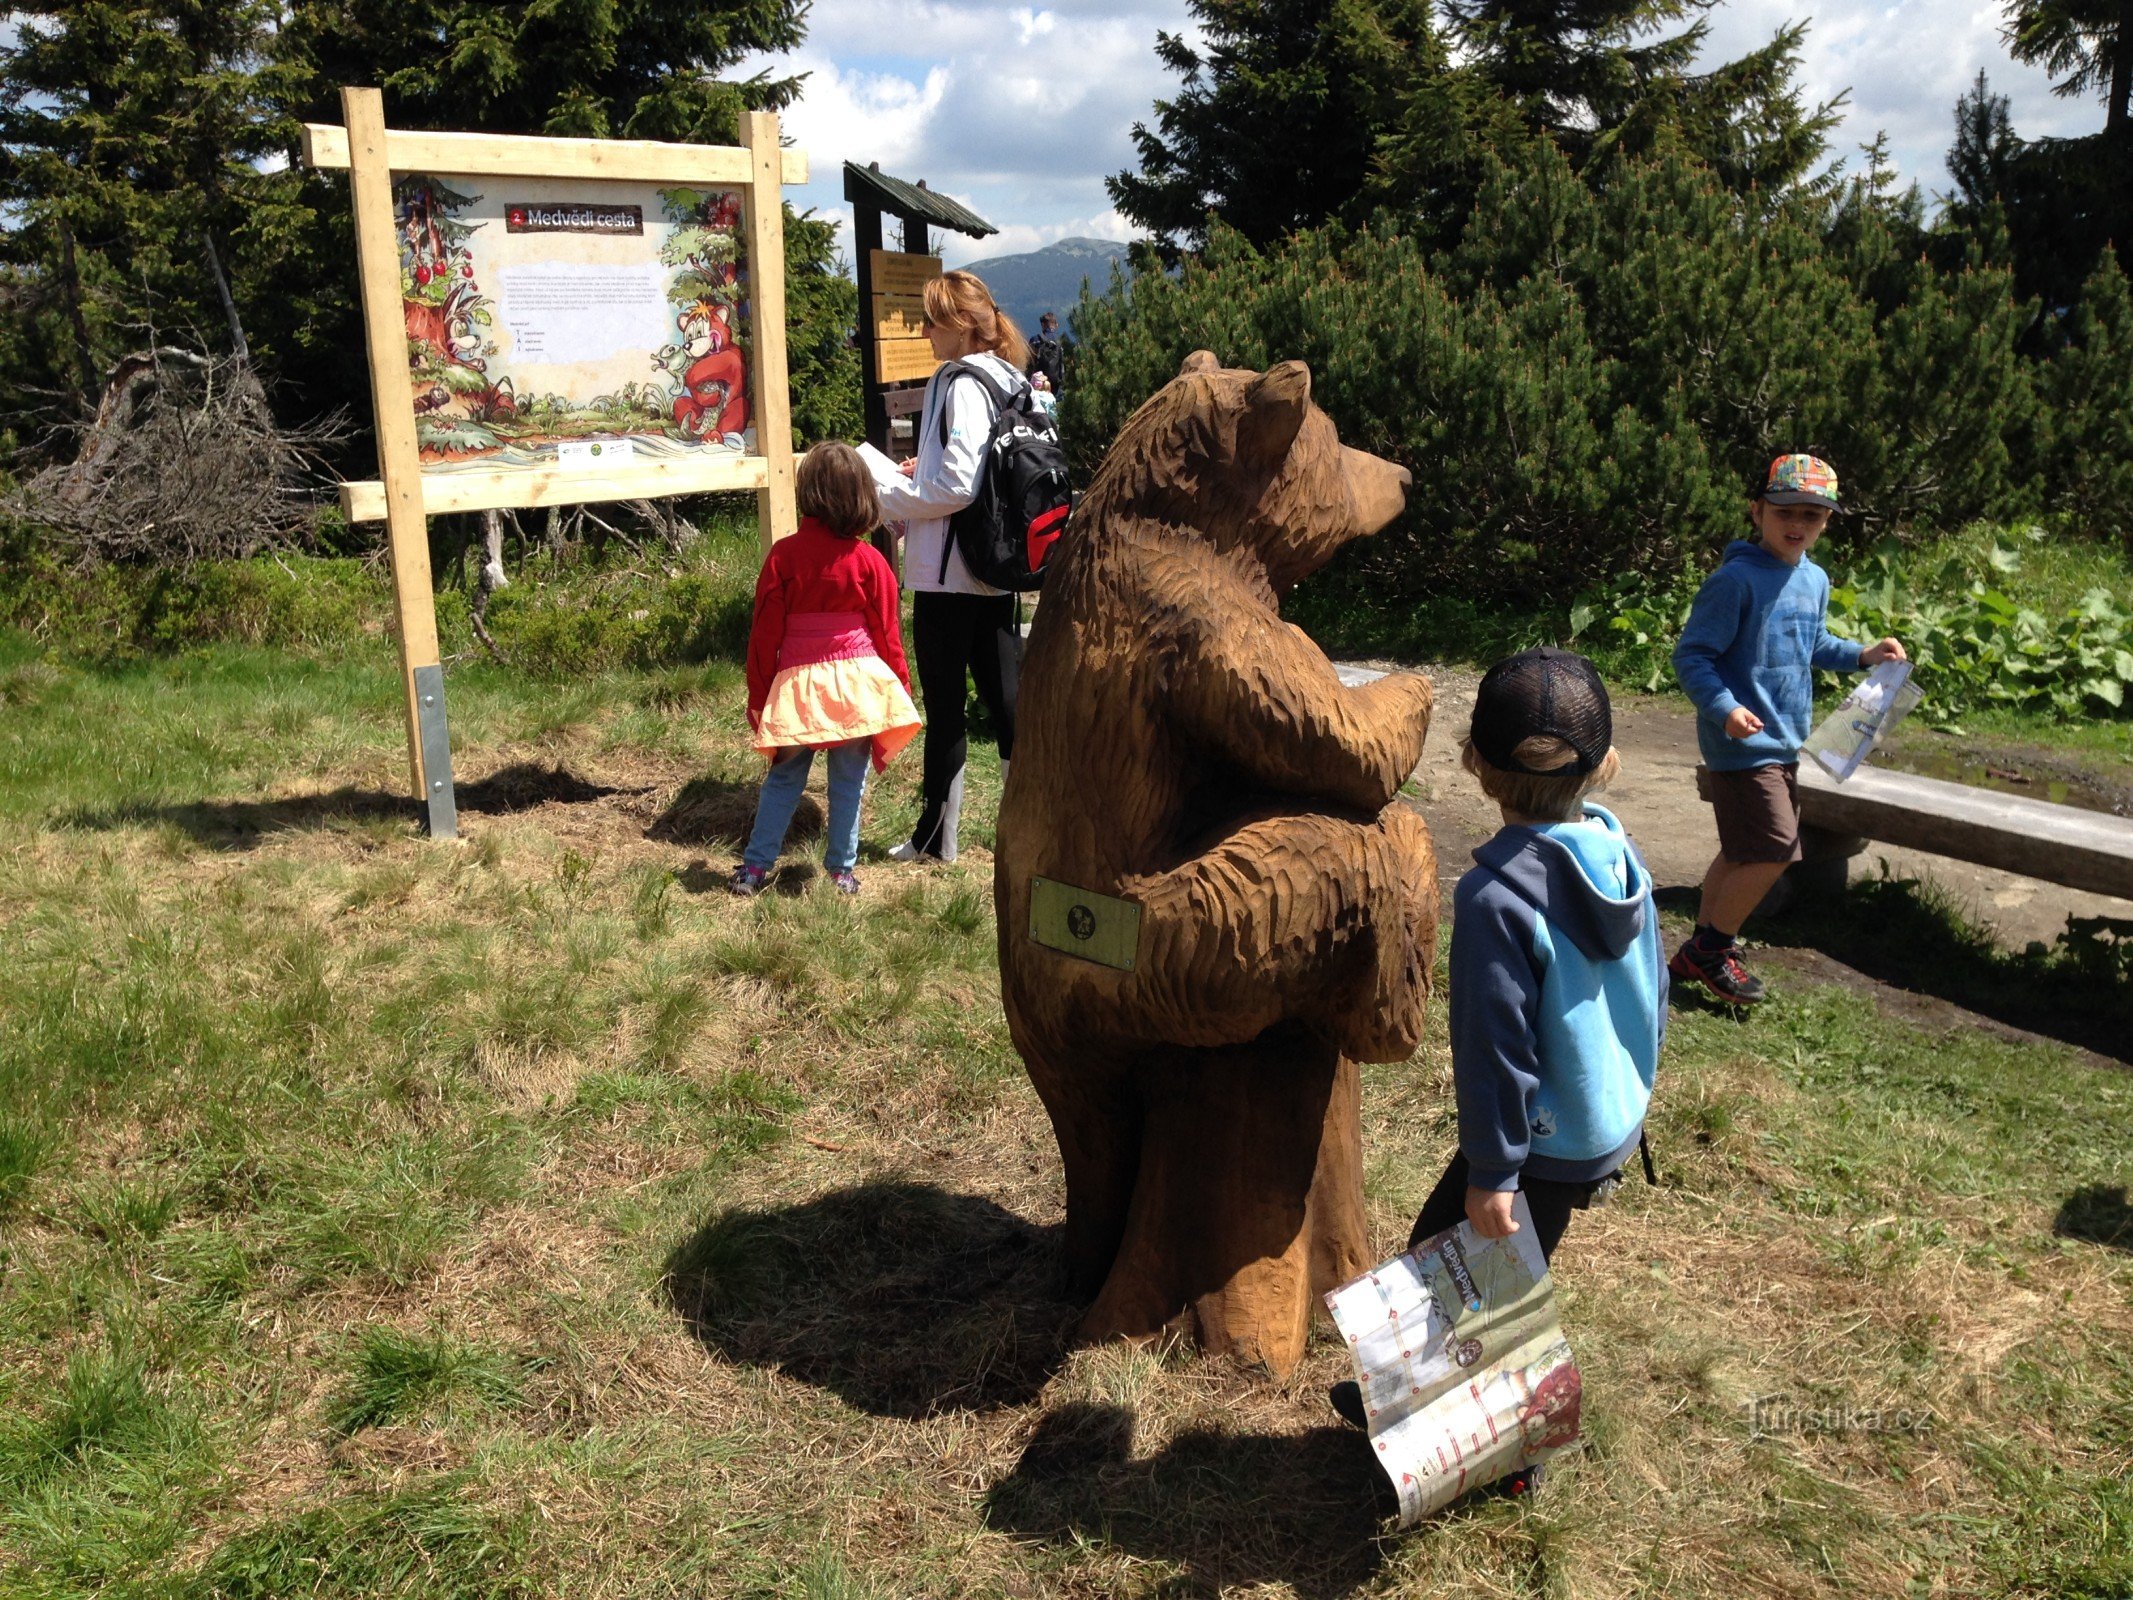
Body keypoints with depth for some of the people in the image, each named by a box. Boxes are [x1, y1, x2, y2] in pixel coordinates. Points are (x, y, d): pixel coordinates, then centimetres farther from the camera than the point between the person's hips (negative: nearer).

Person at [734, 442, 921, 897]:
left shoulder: (783, 556, -6)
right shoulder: (870, 561, -5)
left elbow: (765, 633, -3)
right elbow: (887, 635, 0)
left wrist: (758, 696, 6)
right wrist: (901, 688, 12)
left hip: (798, 685, 1)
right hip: (858, 681, 0)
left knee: (783, 778, 12)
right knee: (848, 782, 9)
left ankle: (754, 868, 14)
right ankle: (842, 871, 16)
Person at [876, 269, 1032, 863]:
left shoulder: (959, 385, -16)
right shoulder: (1008, 380, 11)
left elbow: (955, 487, -22)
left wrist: (886, 501, -9)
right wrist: (927, 467, 13)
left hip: (949, 571, -8)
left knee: (944, 702, 3)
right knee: (1003, 692, 12)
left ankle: (936, 836, 15)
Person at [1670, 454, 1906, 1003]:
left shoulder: (1815, 581, 10)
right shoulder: (1735, 580, -16)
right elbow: (1692, 654, -18)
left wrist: (1862, 655, 11)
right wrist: (1724, 708, -30)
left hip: (1782, 742, 9)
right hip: (1743, 743, -9)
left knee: (1742, 851, 15)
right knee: (1773, 850, -11)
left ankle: (1701, 951, 28)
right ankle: (1712, 950, 6)